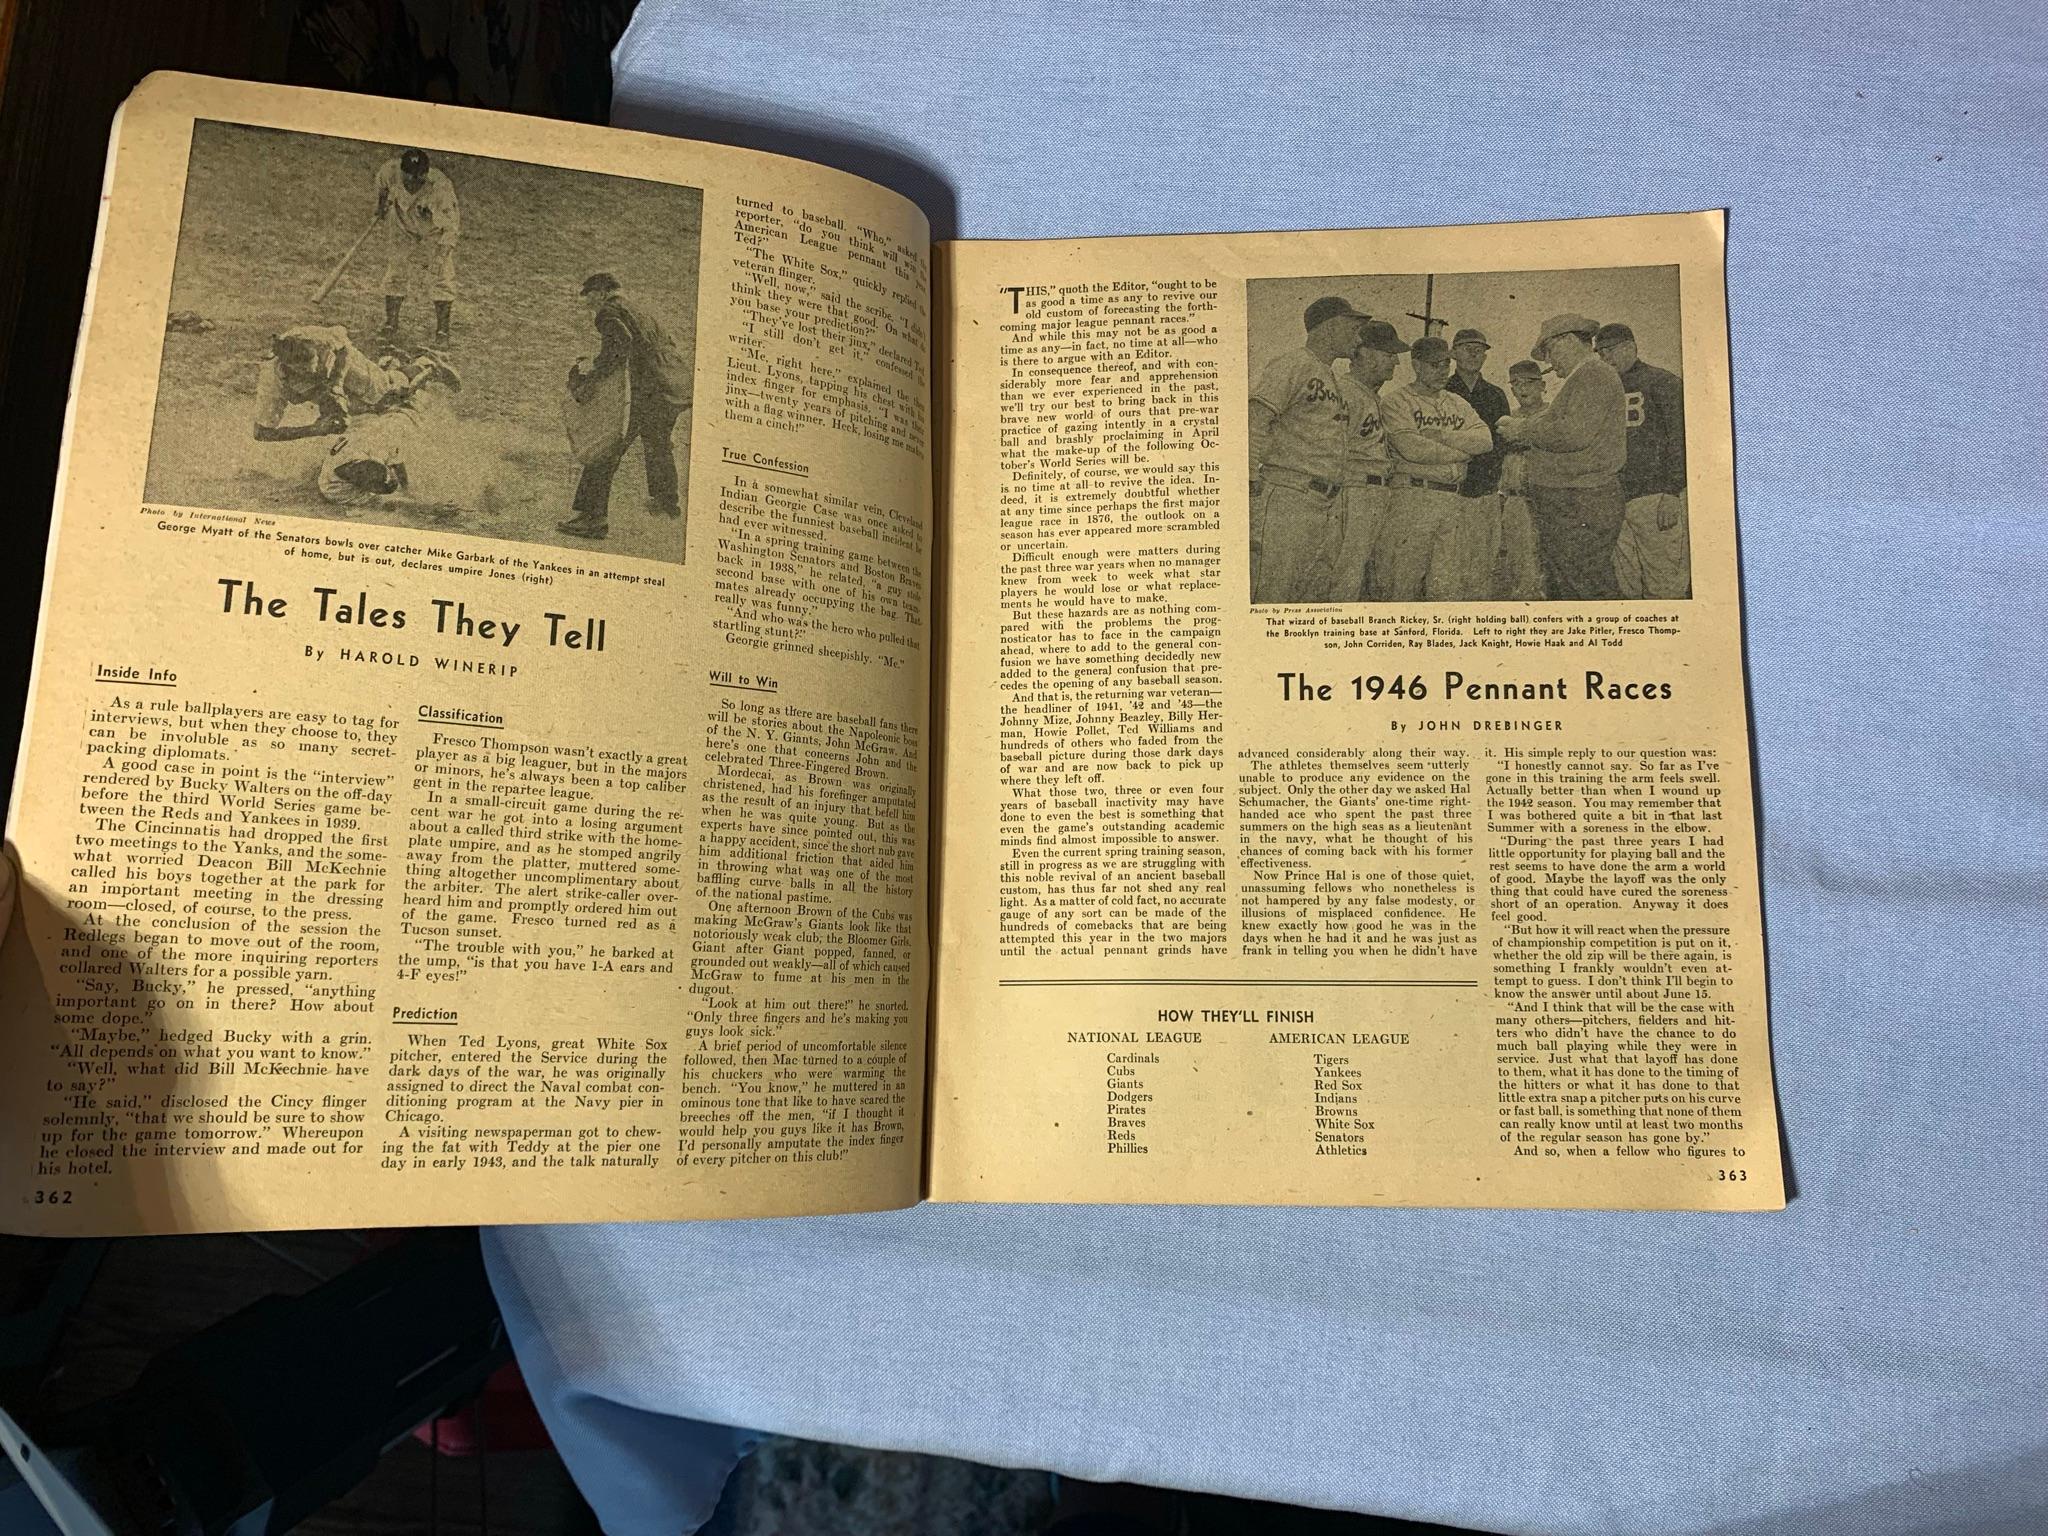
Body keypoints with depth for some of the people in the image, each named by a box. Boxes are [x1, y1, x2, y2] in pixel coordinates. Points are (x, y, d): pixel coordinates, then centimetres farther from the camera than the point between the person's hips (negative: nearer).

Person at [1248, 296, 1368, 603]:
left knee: (1305, 596, 8)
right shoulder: (1292, 366, -2)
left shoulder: (1333, 380, 26)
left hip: (1325, 505, 9)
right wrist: (1252, 482, -22)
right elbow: (1256, 419, -14)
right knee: (1267, 596, -12)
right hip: (1286, 496, -9)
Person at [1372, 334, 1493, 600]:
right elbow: (1411, 448, -12)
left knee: (1449, 586, 0)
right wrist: (1462, 450, -1)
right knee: (1398, 588, -8)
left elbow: (1485, 439, 6)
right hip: (1410, 498, -5)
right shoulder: (1395, 400, 3)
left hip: (1454, 501, 6)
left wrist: (1440, 435, -5)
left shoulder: (1458, 403, 22)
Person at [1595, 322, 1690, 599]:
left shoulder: (1662, 382, 3)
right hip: (1613, 501, 5)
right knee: (1625, 587, 3)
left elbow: (1679, 440, -4)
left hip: (1656, 498, -5)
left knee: (1664, 587, -6)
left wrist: (1672, 493, -14)